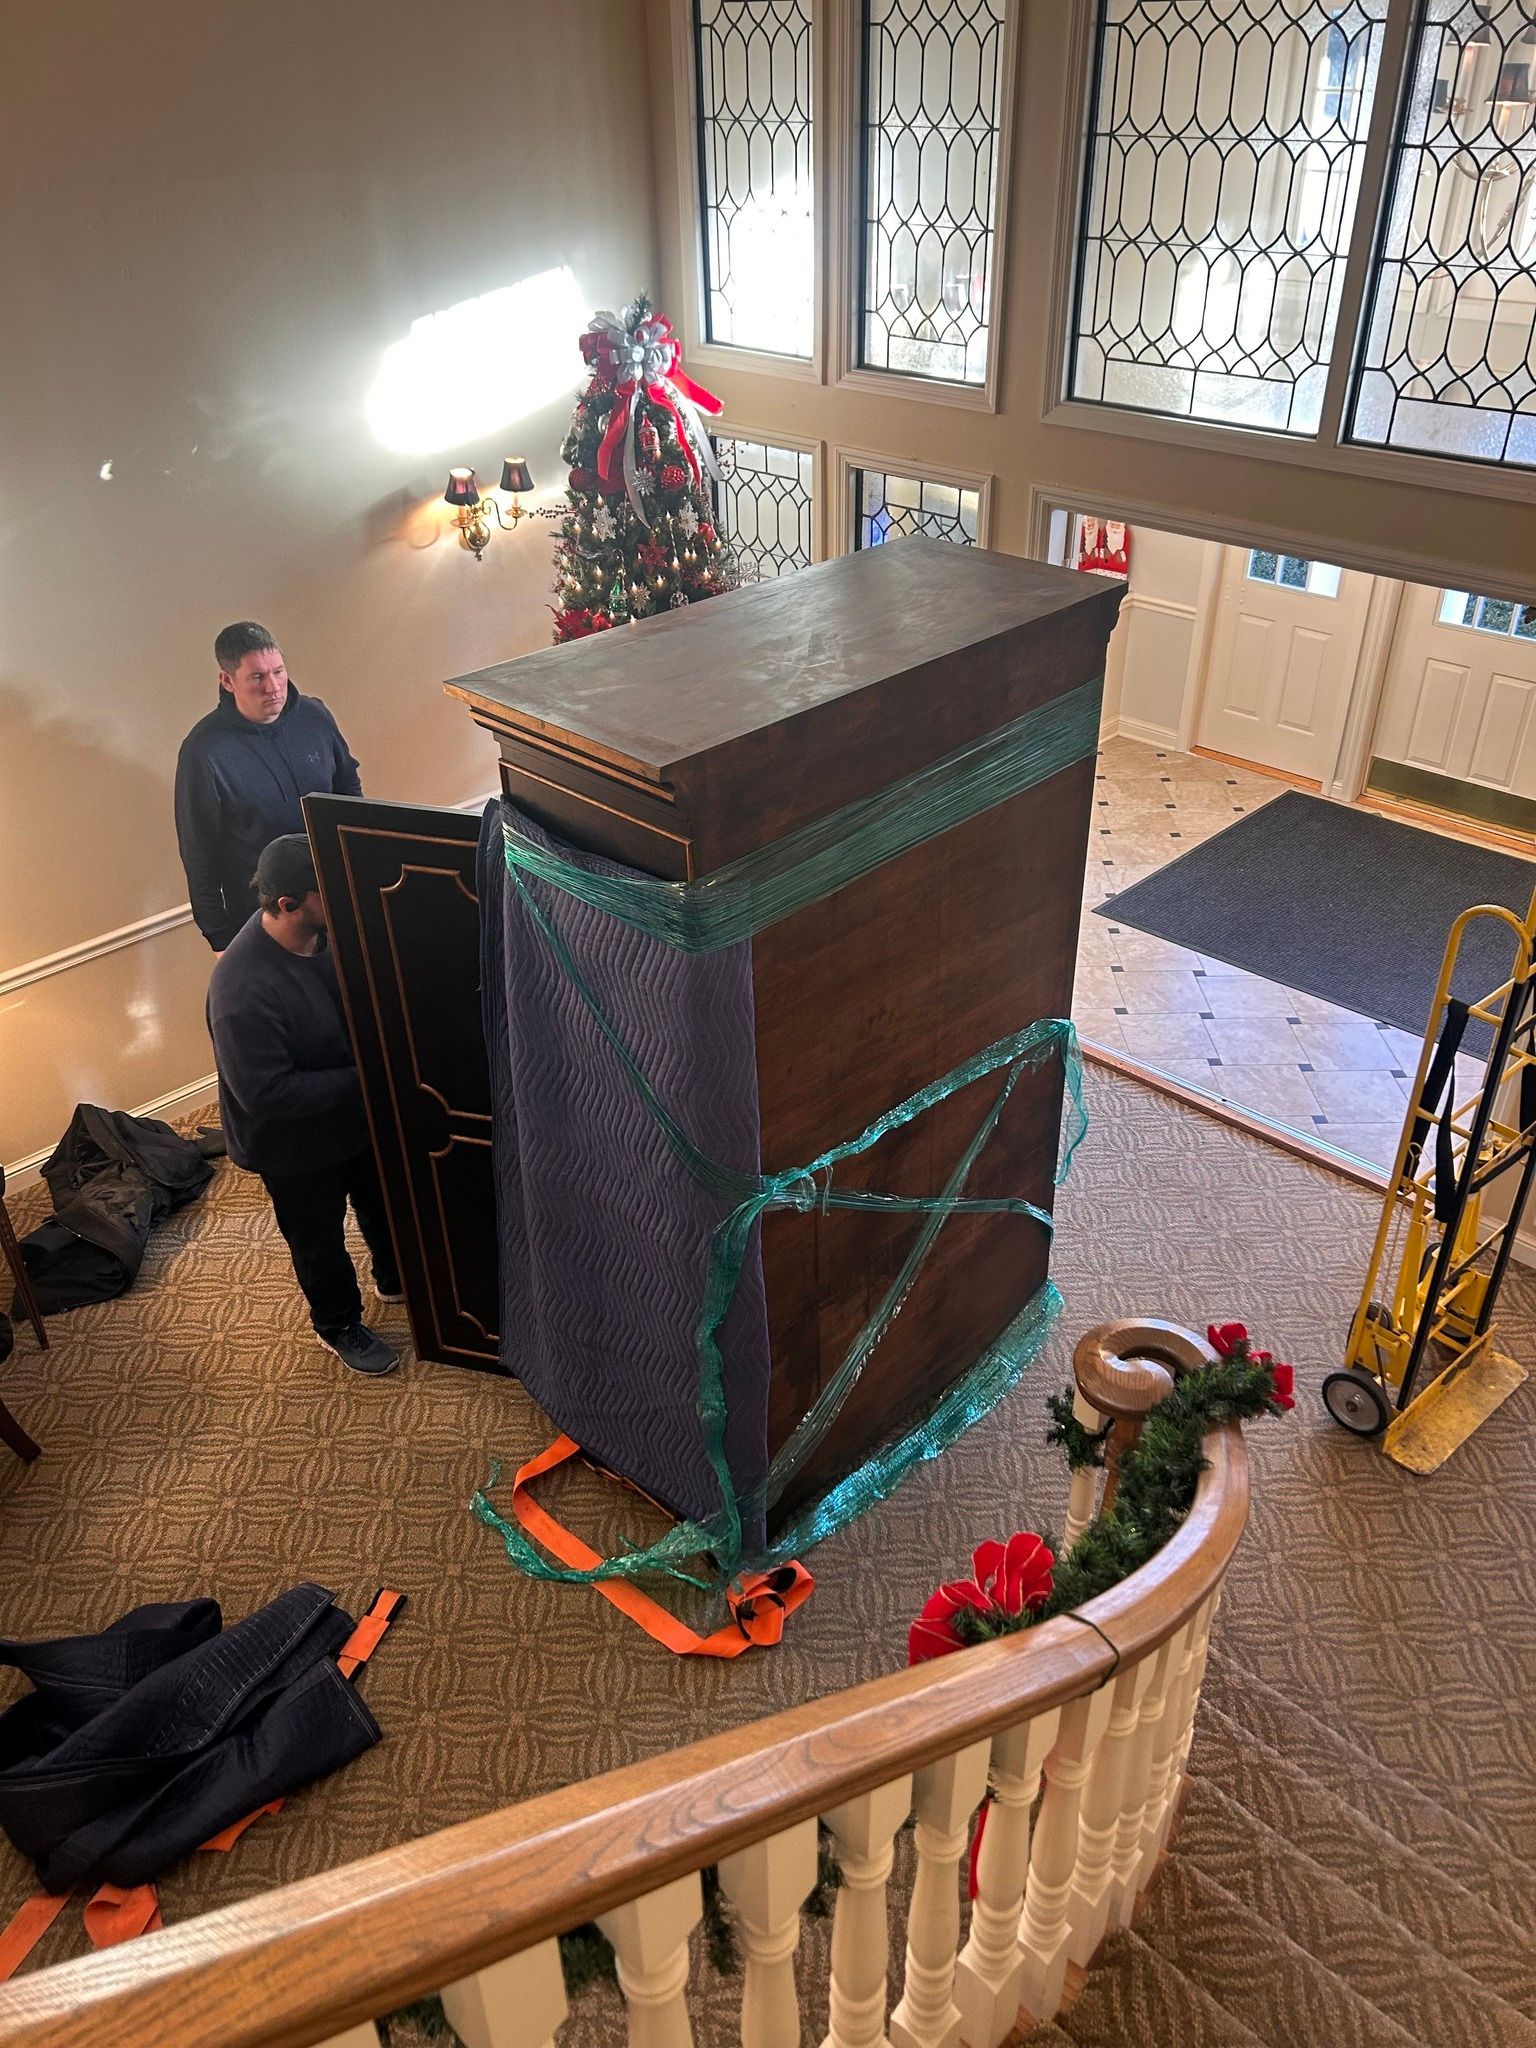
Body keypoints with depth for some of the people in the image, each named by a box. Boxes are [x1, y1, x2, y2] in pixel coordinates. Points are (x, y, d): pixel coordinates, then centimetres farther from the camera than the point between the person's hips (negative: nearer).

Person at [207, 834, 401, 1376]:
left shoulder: (326, 927, -15)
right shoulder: (244, 990, -37)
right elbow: (265, 1093, -33)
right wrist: (360, 1080, -31)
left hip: (356, 1113, 7)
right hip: (296, 1146, -7)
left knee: (382, 1202, 29)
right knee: (319, 1240, 20)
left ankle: (395, 1280, 57)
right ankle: (339, 1325, 47)